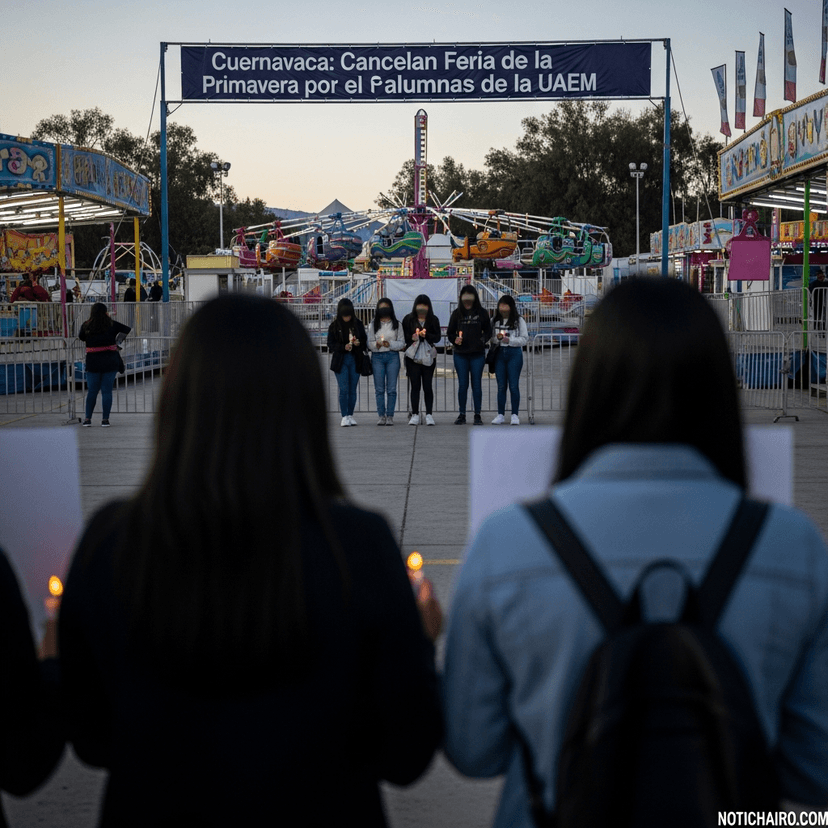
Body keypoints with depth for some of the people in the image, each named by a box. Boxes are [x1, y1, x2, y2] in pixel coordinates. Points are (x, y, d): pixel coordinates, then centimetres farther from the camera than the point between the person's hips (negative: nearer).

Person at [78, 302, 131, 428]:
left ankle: (87, 419, 11)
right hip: (110, 362, -1)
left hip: (93, 363, 1)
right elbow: (127, 330, 10)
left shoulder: (86, 326, -1)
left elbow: (80, 337, 16)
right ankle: (105, 419, 2)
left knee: (92, 391, 11)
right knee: (107, 390, 4)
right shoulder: (112, 325, -2)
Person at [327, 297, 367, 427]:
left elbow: (365, 341, 11)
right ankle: (344, 416, -6)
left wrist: (359, 343, -11)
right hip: (340, 360, -2)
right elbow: (331, 344, -1)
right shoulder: (334, 326, 0)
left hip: (355, 360, 2)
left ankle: (350, 415, 13)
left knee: (353, 390, 5)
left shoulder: (358, 324, 5)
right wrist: (343, 347, -17)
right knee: (344, 389, -8)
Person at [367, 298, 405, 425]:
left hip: (392, 356, -1)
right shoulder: (373, 325, 11)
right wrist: (376, 344, -14)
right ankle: (381, 415, 2)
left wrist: (390, 344, -12)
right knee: (379, 389, -2)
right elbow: (369, 343, 7)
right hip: (377, 356, 1)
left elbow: (402, 343, 5)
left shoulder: (397, 324, 9)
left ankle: (390, 416, 0)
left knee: (391, 388, -3)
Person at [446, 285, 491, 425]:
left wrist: (483, 340, -8)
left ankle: (477, 415, 7)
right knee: (462, 385, 3)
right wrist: (455, 340, -9)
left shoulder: (481, 313, 4)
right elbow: (450, 333, 10)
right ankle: (462, 414, 11)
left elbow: (488, 331, 10)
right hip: (460, 354, 1)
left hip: (477, 354, -1)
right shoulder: (457, 313, 7)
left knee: (476, 384, 1)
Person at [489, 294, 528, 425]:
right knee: (501, 386, 4)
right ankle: (501, 414, 9)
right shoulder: (495, 321, 10)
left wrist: (510, 340, -14)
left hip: (514, 353, -3)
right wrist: (497, 338, -11)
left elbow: (524, 339, -1)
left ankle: (515, 415, 2)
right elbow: (490, 337, 11)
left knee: (513, 385, -4)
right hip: (499, 353, 3)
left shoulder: (519, 320, 2)